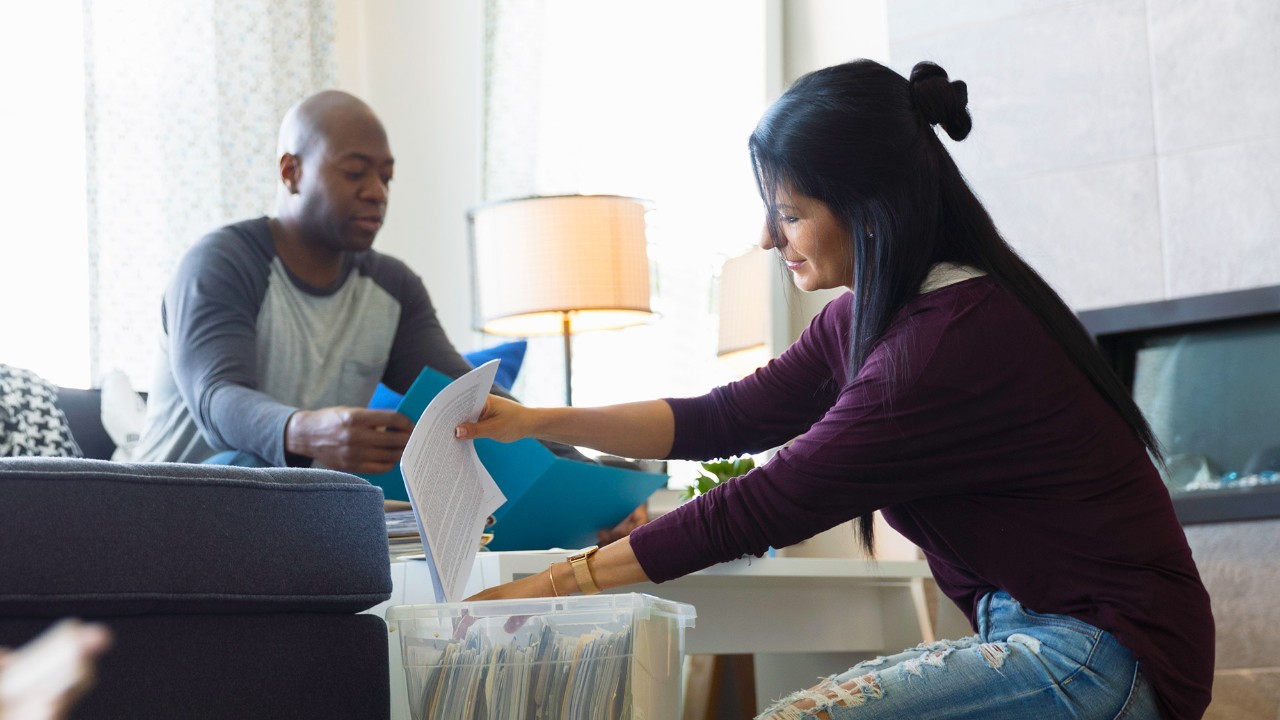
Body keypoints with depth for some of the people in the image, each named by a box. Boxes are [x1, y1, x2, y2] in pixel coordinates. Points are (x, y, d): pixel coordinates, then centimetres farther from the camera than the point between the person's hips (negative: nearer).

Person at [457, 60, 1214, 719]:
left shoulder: (951, 344, -23)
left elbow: (767, 506, -20)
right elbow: (731, 417, 14)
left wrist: (554, 584, -13)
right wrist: (536, 422, 8)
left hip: (1107, 655, -10)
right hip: (1035, 629, 10)